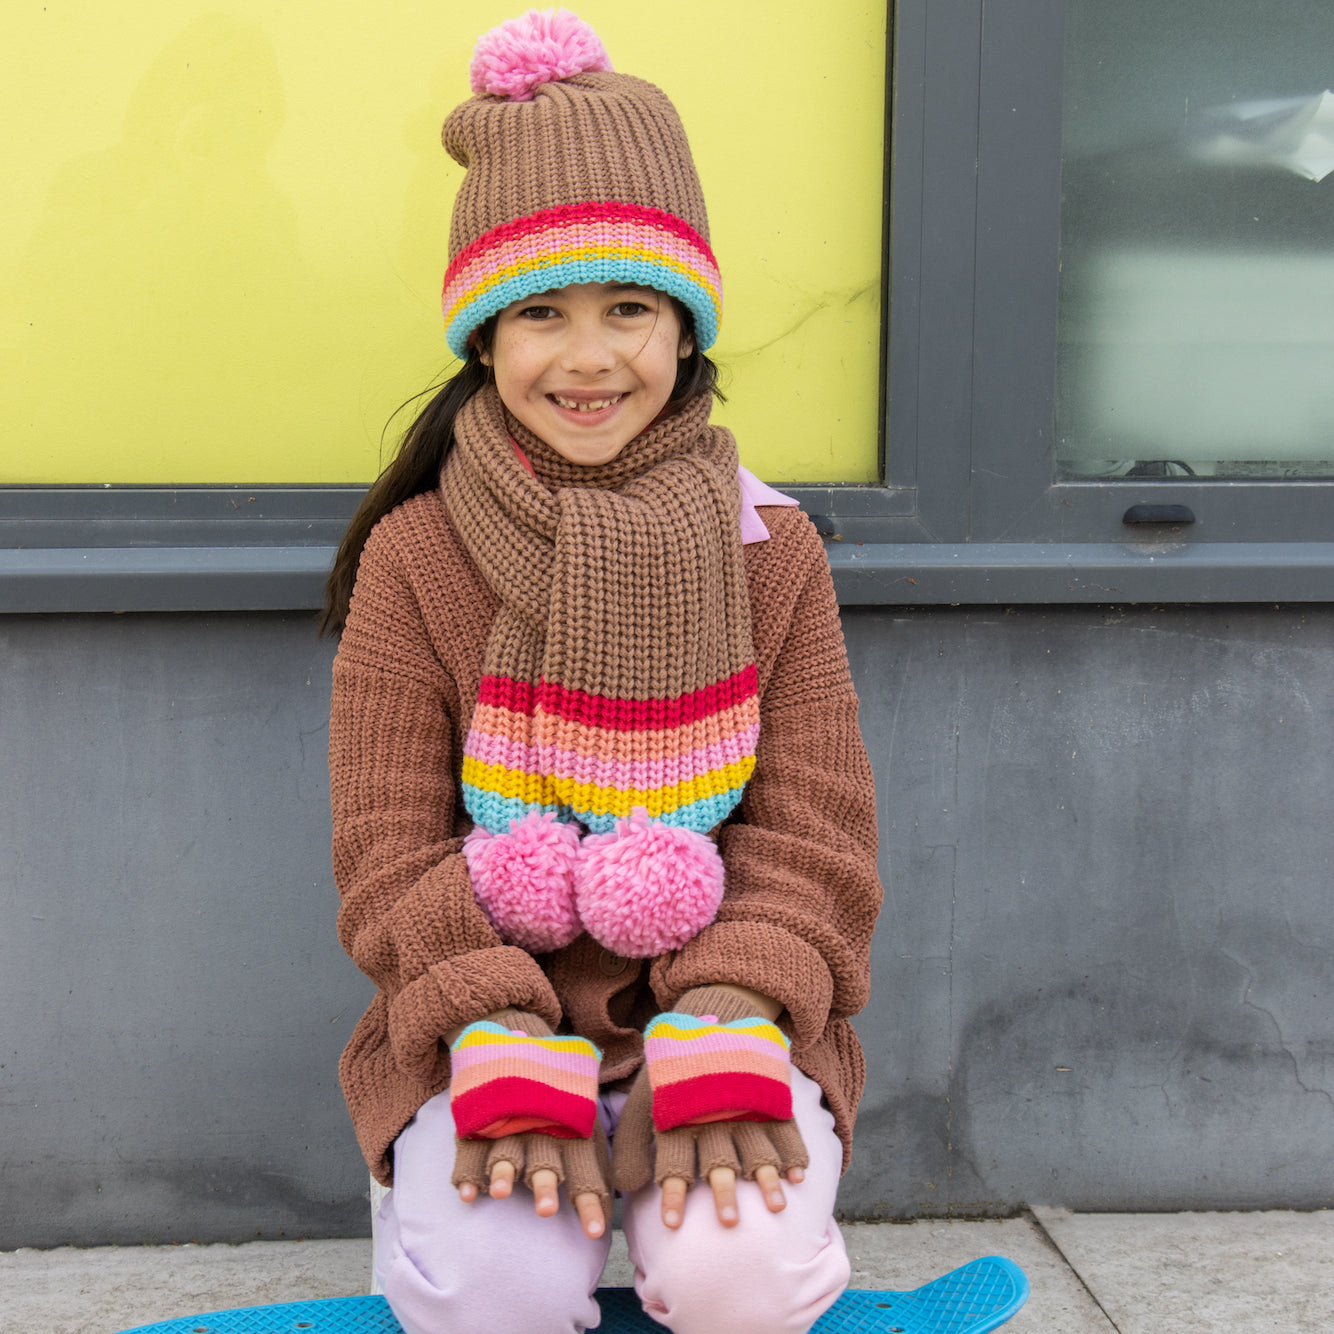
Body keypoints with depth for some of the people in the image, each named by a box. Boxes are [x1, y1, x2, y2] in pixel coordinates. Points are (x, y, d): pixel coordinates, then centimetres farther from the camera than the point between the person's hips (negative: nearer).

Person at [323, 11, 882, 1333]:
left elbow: (812, 841, -1)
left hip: (720, 1012, 1)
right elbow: (393, 851, -3)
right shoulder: (414, 556, -2)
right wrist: (506, 1047, -19)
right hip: (482, 1017, 0)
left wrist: (724, 1035, -18)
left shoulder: (770, 551, 1)